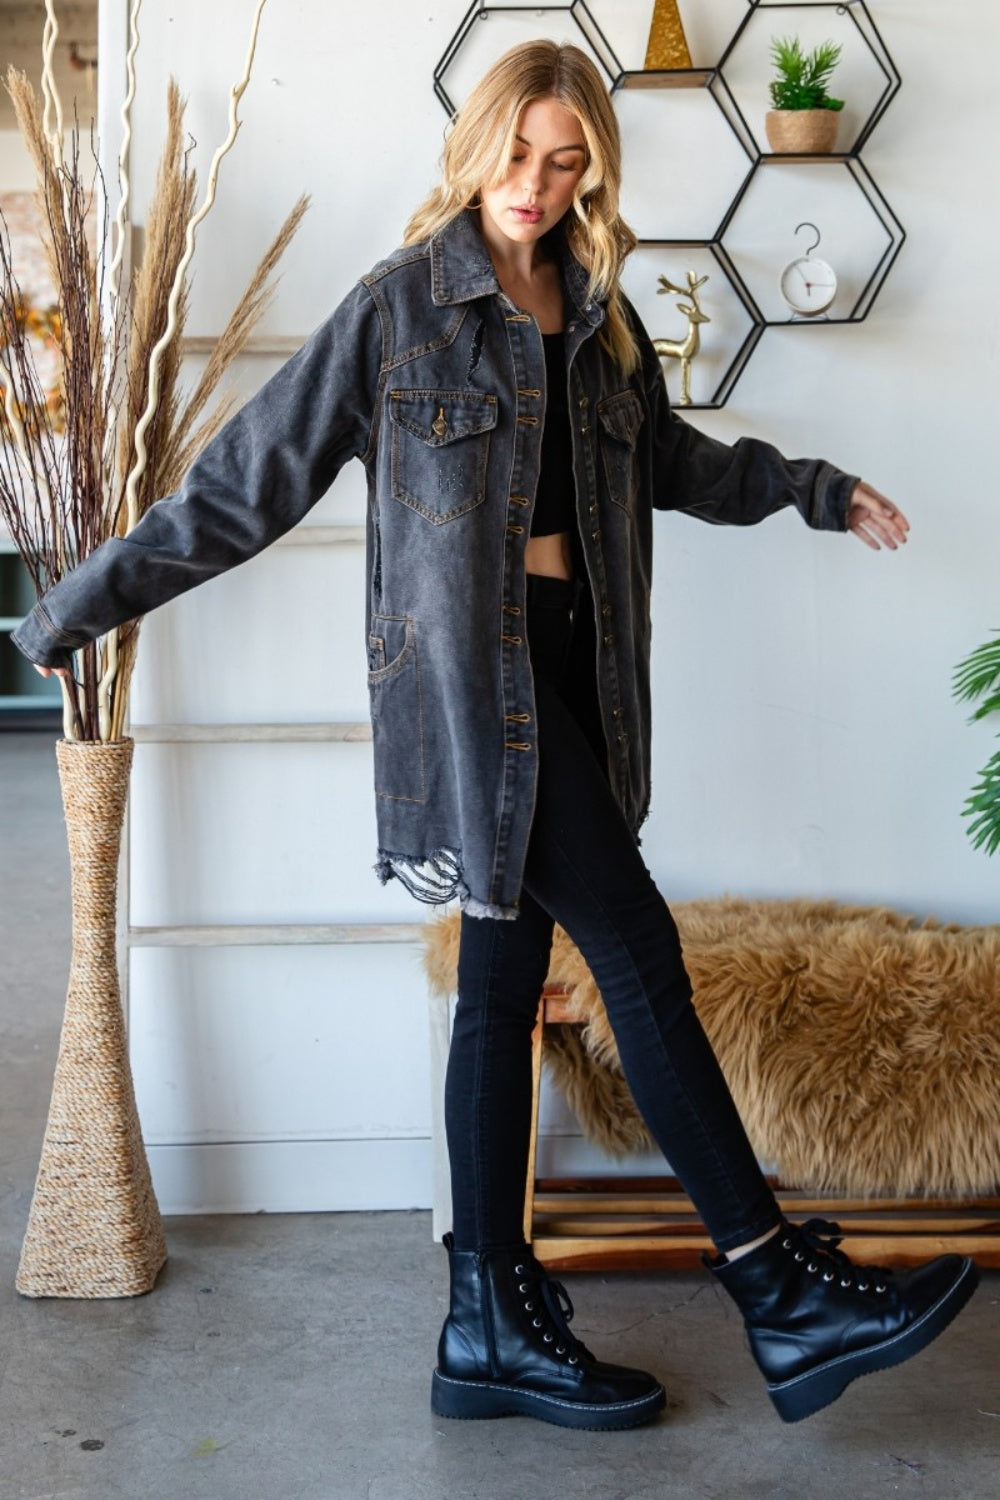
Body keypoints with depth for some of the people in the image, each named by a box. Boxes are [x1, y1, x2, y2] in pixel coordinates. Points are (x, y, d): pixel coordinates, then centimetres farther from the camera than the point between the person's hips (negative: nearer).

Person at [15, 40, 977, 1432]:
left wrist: (814, 489, 33)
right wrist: (78, 605, -3)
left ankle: (494, 1326, 15)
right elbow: (249, 477, -3)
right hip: (467, 667, -7)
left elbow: (670, 457, 32)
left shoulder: (597, 313, 15)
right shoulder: (401, 302, -4)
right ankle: (781, 1289, -3)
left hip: (571, 664, 7)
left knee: (506, 980, 8)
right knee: (637, 949, -10)